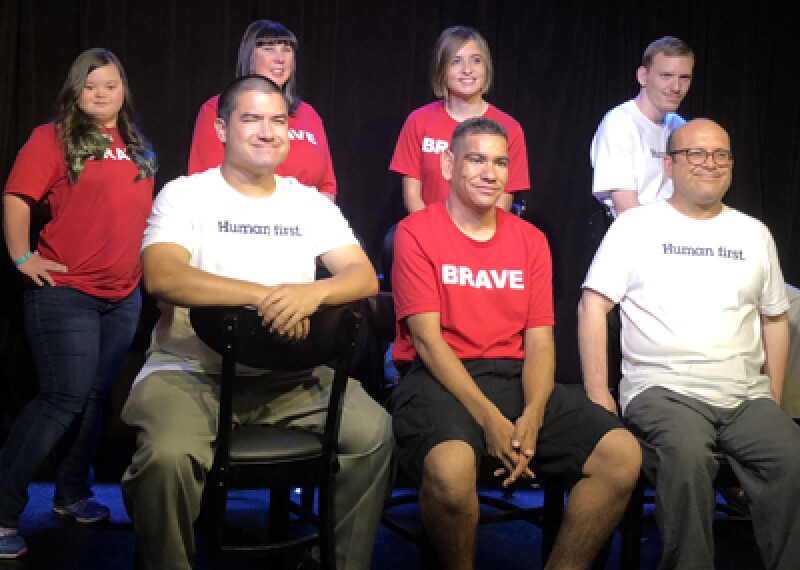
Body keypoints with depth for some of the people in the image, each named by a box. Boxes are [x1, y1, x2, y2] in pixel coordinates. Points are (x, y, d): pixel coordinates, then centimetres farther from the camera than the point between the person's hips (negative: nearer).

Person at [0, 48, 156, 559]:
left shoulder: (139, 149, 14)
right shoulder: (54, 138, -4)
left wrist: (147, 261, 17)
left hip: (124, 296, 6)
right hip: (64, 292, -6)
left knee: (95, 397, 11)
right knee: (65, 398, -10)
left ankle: (73, 494, 26)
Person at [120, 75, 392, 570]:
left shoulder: (311, 203, 11)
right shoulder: (184, 195, 0)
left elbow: (365, 276, 0)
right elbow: (161, 277, -17)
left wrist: (313, 292, -24)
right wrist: (264, 295, -27)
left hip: (290, 374, 3)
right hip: (191, 372, -3)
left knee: (373, 431, -18)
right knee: (169, 454, -32)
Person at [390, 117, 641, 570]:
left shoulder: (531, 240, 14)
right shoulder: (416, 232, 0)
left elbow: (540, 341, 7)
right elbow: (427, 338, -8)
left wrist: (532, 415, -13)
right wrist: (488, 417, -19)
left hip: (516, 378, 5)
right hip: (440, 379, -4)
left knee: (623, 454, -17)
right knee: (451, 465, -37)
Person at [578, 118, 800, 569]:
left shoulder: (754, 232, 18)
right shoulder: (636, 225, 5)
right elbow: (593, 305, 0)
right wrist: (598, 394, -9)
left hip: (747, 397, 4)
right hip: (663, 390, -3)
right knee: (687, 457, -34)